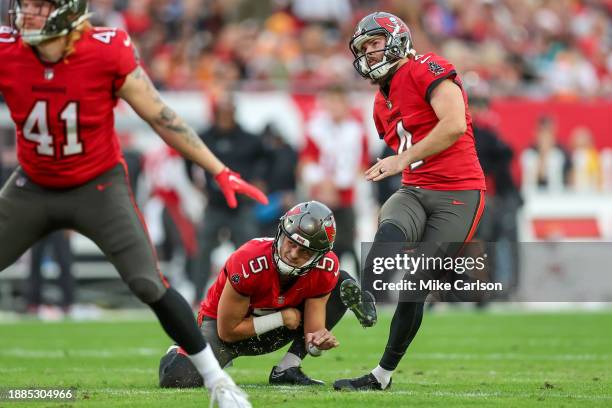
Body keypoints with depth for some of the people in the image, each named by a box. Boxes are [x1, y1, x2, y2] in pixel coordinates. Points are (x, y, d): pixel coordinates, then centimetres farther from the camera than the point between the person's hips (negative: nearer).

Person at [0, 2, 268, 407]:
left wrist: (220, 171, -14)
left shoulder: (107, 53, -21)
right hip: (33, 187, 3)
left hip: (99, 186, -3)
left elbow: (162, 117, -14)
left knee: (149, 284, -12)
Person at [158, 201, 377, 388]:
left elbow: (313, 330, -17)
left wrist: (320, 339, -42)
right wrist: (282, 318, -25)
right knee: (177, 378, -29)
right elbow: (228, 332, -26)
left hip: (273, 330, 5)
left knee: (342, 285, -9)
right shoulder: (249, 262, -35)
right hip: (223, 323, -5)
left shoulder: (326, 269, -22)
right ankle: (178, 354, 13)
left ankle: (287, 370, -12)